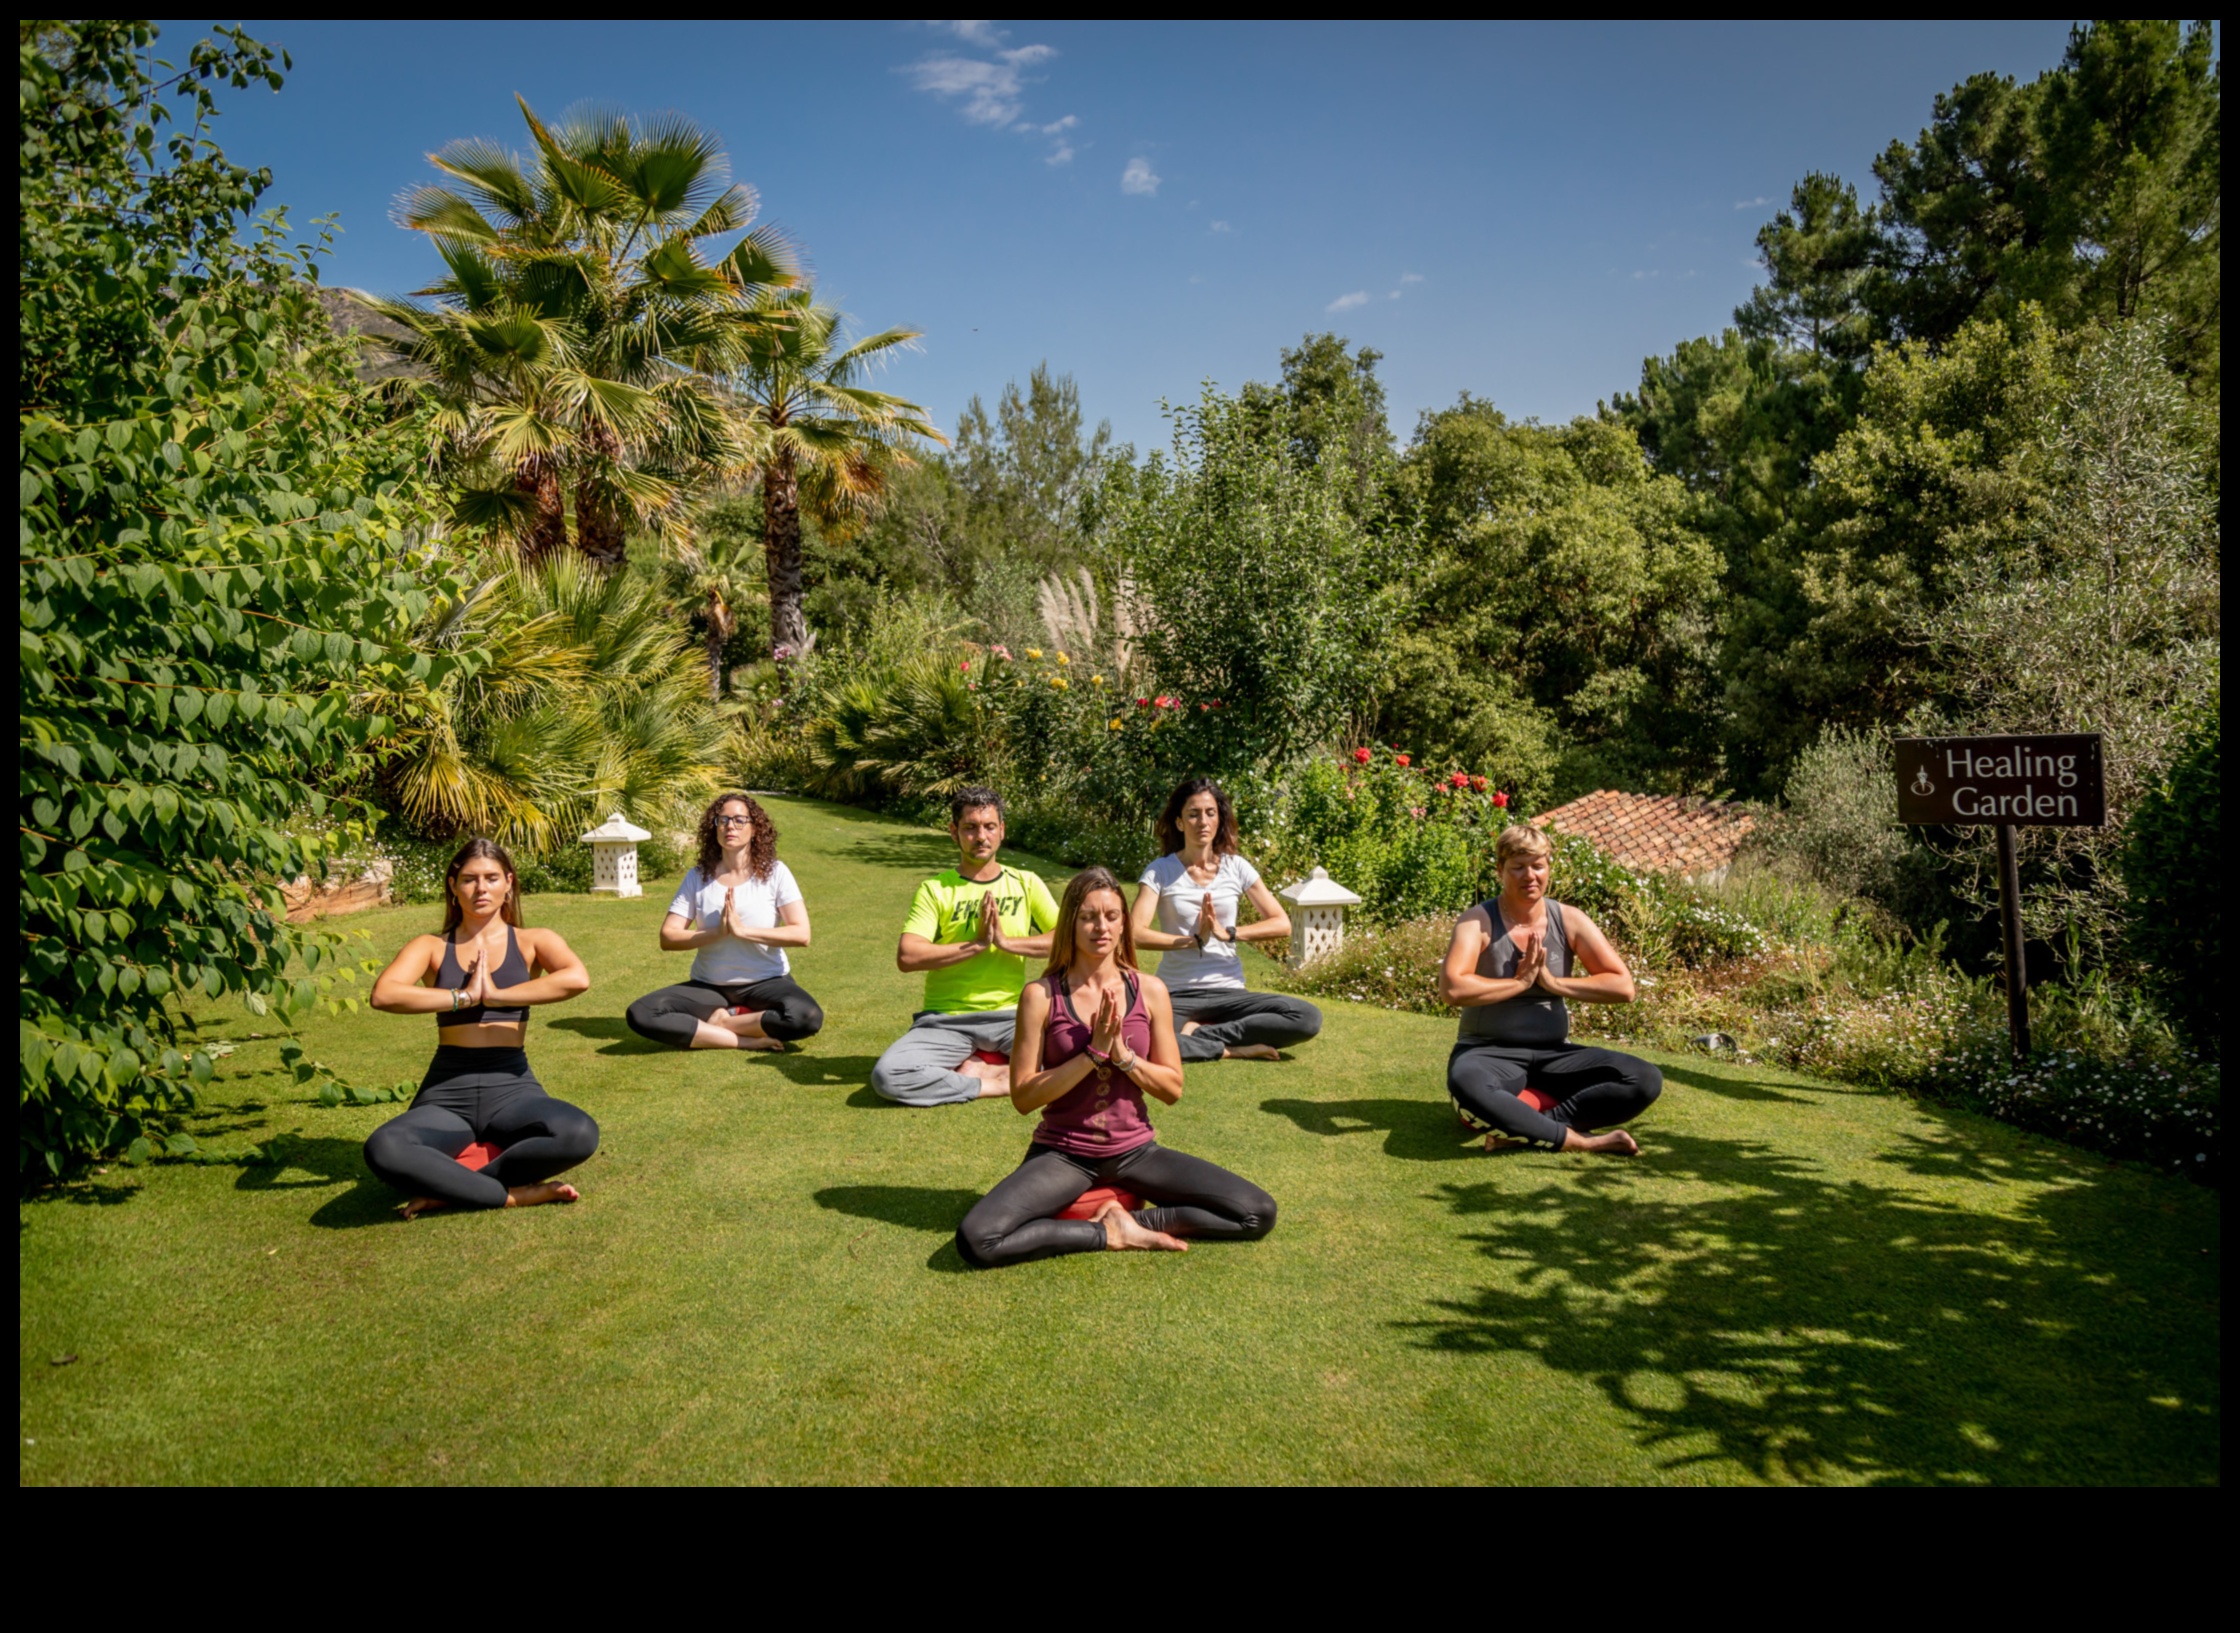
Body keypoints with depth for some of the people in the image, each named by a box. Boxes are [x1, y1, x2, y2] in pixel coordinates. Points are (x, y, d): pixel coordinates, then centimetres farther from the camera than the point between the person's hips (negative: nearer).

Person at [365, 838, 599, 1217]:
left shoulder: (532, 942, 7)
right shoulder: (431, 947, 9)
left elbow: (578, 979, -16)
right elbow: (383, 994, -12)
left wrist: (497, 995, -14)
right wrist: (464, 996, -11)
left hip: (511, 1086, 0)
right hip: (446, 1091, 0)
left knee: (580, 1134, -33)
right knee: (383, 1150, -33)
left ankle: (449, 1188, -16)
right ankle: (513, 1194, -19)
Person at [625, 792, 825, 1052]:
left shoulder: (775, 872, -3)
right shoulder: (698, 876, 2)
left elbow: (801, 934, -12)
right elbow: (668, 938, -3)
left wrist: (742, 930, -19)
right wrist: (718, 933, -18)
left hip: (767, 982, -2)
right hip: (709, 987, 2)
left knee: (808, 1018, -34)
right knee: (640, 1015, -24)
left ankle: (717, 1022, -12)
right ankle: (746, 1039, -19)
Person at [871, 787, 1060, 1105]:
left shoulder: (1026, 884, 9)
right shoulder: (935, 889, 3)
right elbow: (906, 957, -12)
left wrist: (1006, 942, -14)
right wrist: (977, 944, -15)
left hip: (1010, 1016, 1)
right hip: (945, 1020, -1)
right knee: (887, 1075, -28)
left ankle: (982, 1070, -9)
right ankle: (994, 1084, -12)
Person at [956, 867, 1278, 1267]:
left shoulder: (1150, 991, -1)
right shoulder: (1041, 995, -8)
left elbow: (1173, 1089, 2)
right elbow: (1023, 1096, -10)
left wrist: (1122, 1053, -15)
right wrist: (1094, 1053, -18)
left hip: (1134, 1151, 2)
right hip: (1062, 1153, -2)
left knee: (1260, 1213, -12)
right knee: (976, 1240, -29)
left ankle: (1136, 1220, -3)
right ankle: (1109, 1233, -11)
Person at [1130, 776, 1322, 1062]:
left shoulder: (1237, 868, 6)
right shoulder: (1160, 872, -1)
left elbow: (1282, 925, 1)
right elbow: (1137, 933, -13)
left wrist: (1228, 933, -11)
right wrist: (1194, 940, -16)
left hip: (1230, 992, 3)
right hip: (1177, 995, -3)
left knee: (1308, 1018, -22)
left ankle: (1198, 1033, -13)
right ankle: (1231, 1049, -16)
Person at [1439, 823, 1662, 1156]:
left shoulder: (1569, 921, 3)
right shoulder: (1478, 922, -8)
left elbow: (1623, 987, -3)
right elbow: (1452, 987, -25)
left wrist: (1554, 982, -12)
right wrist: (1520, 982, -15)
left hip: (1552, 1055, 5)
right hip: (1488, 1053, -4)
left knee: (1646, 1080, -17)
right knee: (1465, 1085, -41)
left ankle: (1518, 1125, -24)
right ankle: (1579, 1139, -25)